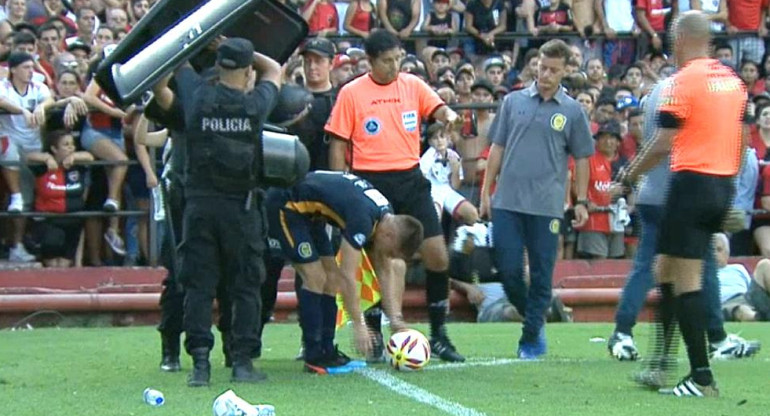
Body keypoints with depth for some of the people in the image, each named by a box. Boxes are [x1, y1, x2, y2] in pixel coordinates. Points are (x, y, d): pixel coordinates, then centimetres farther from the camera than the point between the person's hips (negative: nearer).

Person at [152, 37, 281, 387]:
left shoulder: (197, 96, -2)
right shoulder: (256, 104, -2)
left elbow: (178, 63, 19)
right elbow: (274, 69, 19)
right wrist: (244, 52, 20)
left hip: (200, 204, 1)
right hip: (241, 207, -1)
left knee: (198, 285, 3)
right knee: (245, 286, 6)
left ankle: (200, 361, -3)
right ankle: (242, 361, 2)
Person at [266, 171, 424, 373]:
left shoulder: (386, 218, -1)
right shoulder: (362, 218, -30)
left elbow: (385, 272, 7)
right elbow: (348, 276, -28)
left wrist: (395, 318, 1)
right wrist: (359, 325, -23)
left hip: (306, 211, 10)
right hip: (285, 205, -10)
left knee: (331, 277, 6)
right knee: (315, 278, -12)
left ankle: (327, 351, 10)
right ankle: (314, 358, -6)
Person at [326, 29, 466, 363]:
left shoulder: (413, 85, 7)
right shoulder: (351, 93, -1)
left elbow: (436, 107, -8)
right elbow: (338, 145, 1)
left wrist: (447, 115, -33)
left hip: (410, 179, 3)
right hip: (370, 182, -3)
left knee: (437, 255, -3)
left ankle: (438, 335, 8)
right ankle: (373, 337, 15)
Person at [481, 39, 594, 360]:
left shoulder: (572, 111, 4)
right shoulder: (514, 101, 8)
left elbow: (581, 159, 8)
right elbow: (497, 149, 11)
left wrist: (582, 201, 3)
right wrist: (486, 191, 7)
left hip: (547, 205, -1)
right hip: (507, 201, 1)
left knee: (541, 274, 1)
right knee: (508, 269, -2)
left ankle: (531, 338, 12)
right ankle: (532, 318, 23)